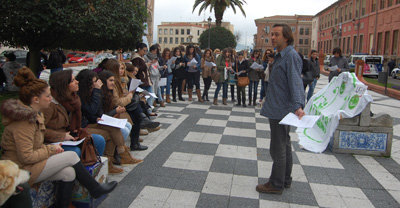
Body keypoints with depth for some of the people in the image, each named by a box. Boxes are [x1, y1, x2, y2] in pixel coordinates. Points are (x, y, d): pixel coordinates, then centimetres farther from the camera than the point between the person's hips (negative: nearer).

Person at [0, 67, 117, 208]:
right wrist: (50, 150, -11)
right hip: (21, 170, -9)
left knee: (68, 172, -11)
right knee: (71, 156, -12)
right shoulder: (24, 120, -23)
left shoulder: (34, 114, 9)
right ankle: (95, 189, 5)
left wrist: (50, 148, 1)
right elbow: (26, 157, -24)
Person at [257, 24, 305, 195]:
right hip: (279, 109, 11)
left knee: (277, 148, -1)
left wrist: (298, 106, -40)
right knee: (284, 145, 19)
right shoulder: (281, 55, 15)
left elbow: (296, 82, -29)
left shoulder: (291, 56, -17)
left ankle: (276, 184, 12)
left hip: (281, 110, -11)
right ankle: (285, 180, 33)